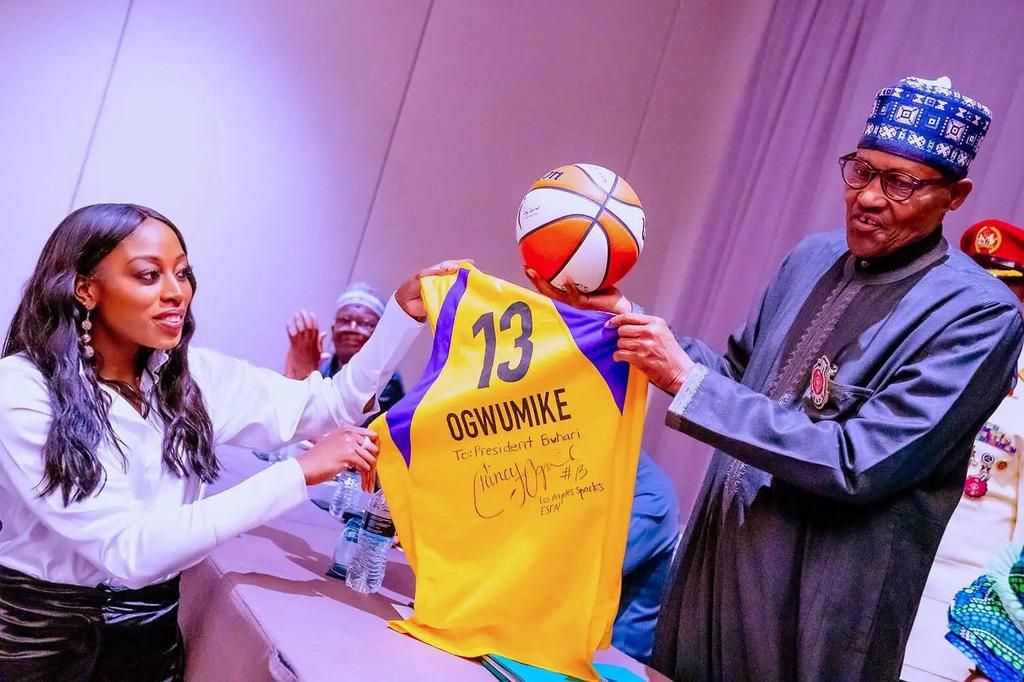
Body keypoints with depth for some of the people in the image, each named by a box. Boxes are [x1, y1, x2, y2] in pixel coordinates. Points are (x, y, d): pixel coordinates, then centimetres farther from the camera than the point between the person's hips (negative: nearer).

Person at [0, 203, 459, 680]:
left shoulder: (193, 376, -4)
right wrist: (300, 473, -31)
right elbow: (128, 550, -29)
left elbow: (330, 405, -3)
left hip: (148, 625, 4)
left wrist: (404, 311, -17)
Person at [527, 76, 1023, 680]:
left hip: (820, 602, -6)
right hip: (717, 559, 6)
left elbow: (858, 463, -23)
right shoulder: (813, 257, 5)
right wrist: (626, 317, 1)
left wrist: (687, 382, -25)